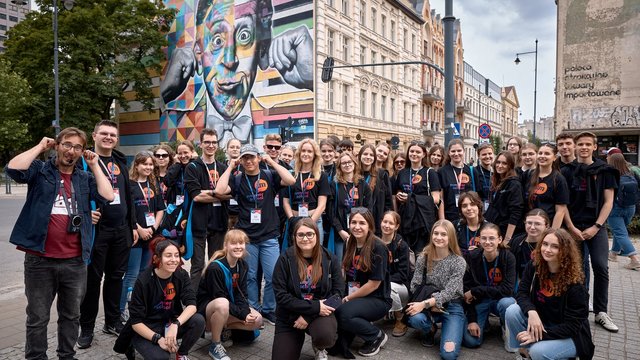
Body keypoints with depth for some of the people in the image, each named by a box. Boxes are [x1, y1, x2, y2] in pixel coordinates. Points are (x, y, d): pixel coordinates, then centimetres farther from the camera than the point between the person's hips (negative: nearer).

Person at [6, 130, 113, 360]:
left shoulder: (85, 179, 10)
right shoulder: (40, 170, 3)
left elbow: (107, 197, -5)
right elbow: (13, 169, -17)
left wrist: (94, 166, 0)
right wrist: (40, 147, -6)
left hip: (75, 261, 3)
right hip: (40, 260, -3)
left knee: (71, 315, 17)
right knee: (37, 318, 10)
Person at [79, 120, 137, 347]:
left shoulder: (120, 163, 14)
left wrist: (133, 225, 14)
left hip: (121, 231, 5)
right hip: (96, 230, -5)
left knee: (116, 276, 12)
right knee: (92, 279, 3)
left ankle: (112, 322, 24)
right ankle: (87, 328, 17)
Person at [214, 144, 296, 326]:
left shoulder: (269, 176, 4)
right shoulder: (237, 180, 5)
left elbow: (291, 181, -13)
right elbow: (219, 190, -12)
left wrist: (273, 163, -7)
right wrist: (230, 167, -5)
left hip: (269, 236, 0)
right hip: (246, 237, 1)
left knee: (273, 276, 0)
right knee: (250, 277, 10)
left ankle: (268, 310, 19)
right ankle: (253, 311, 25)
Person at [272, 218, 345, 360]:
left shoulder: (330, 259, -5)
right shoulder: (285, 259, -9)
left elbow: (338, 292, -6)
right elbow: (281, 296, -13)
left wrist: (309, 316, -15)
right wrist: (314, 307, -21)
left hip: (320, 312, 0)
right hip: (289, 315, 1)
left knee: (326, 337, -32)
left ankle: (318, 348, 7)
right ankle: (299, 339, 24)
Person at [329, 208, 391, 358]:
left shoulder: (378, 248, -16)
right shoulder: (350, 244, 7)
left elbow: (374, 284, -16)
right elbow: (344, 271, 11)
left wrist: (348, 298, -11)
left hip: (378, 300, -5)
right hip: (354, 297, 5)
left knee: (344, 314, -30)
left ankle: (377, 336, -4)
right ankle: (343, 340, -1)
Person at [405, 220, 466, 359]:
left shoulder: (459, 262, -11)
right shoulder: (423, 257, -4)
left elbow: (449, 292, -18)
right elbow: (415, 286, -4)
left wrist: (425, 304, -28)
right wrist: (430, 303, -20)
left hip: (451, 306, -2)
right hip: (428, 304, 2)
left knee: (449, 353, -19)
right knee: (415, 319, -33)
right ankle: (430, 329, 6)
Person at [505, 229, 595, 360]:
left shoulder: (574, 282, -22)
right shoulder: (534, 266, -8)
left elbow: (572, 325, -22)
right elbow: (522, 293, -9)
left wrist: (540, 335, -30)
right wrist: (531, 312, -31)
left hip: (571, 336, -5)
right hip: (542, 323, 5)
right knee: (512, 311, -22)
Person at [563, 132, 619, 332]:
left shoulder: (604, 170, 5)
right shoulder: (568, 171, 5)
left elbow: (608, 201, 2)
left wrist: (595, 227, -6)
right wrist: (571, 228, -5)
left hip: (596, 227, 0)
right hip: (574, 227, 0)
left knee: (601, 268, -5)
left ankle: (601, 312, 6)